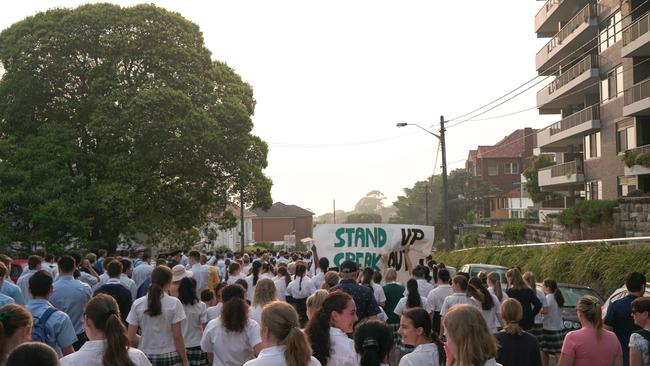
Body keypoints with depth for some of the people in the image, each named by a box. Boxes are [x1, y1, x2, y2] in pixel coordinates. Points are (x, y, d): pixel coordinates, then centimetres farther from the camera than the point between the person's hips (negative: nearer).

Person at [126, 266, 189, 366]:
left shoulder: (137, 304, -1)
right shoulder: (174, 303, -8)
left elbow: (131, 338, -2)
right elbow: (177, 337, -8)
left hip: (145, 357, 3)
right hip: (169, 357, -2)